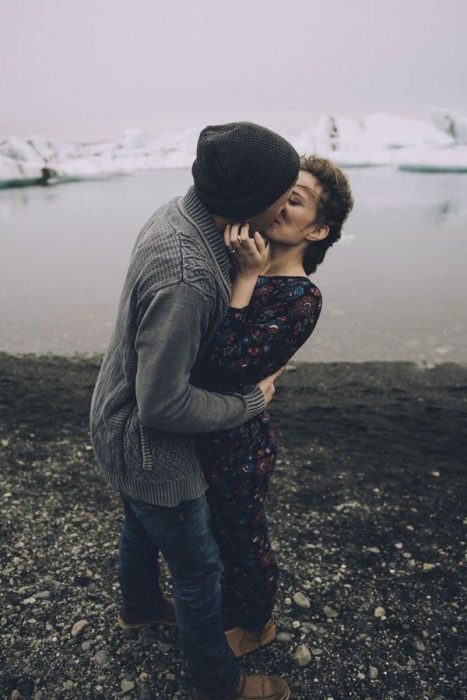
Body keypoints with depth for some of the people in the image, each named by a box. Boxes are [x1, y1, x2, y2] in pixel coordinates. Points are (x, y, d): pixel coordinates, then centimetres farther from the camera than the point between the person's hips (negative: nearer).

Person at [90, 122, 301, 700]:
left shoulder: (176, 214, -8)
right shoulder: (185, 277, -39)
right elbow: (164, 404, -31)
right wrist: (250, 403, -18)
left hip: (121, 427, 9)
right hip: (148, 446, -9)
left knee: (141, 527, 33)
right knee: (198, 569, 13)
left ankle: (139, 607, 62)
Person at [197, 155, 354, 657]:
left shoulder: (301, 299, -24)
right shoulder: (242, 267, -4)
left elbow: (227, 365, -32)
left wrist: (245, 278, -31)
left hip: (237, 446, -7)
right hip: (204, 432, 7)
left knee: (241, 541, 19)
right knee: (218, 531, 30)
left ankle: (255, 626, 50)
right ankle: (227, 605, 60)